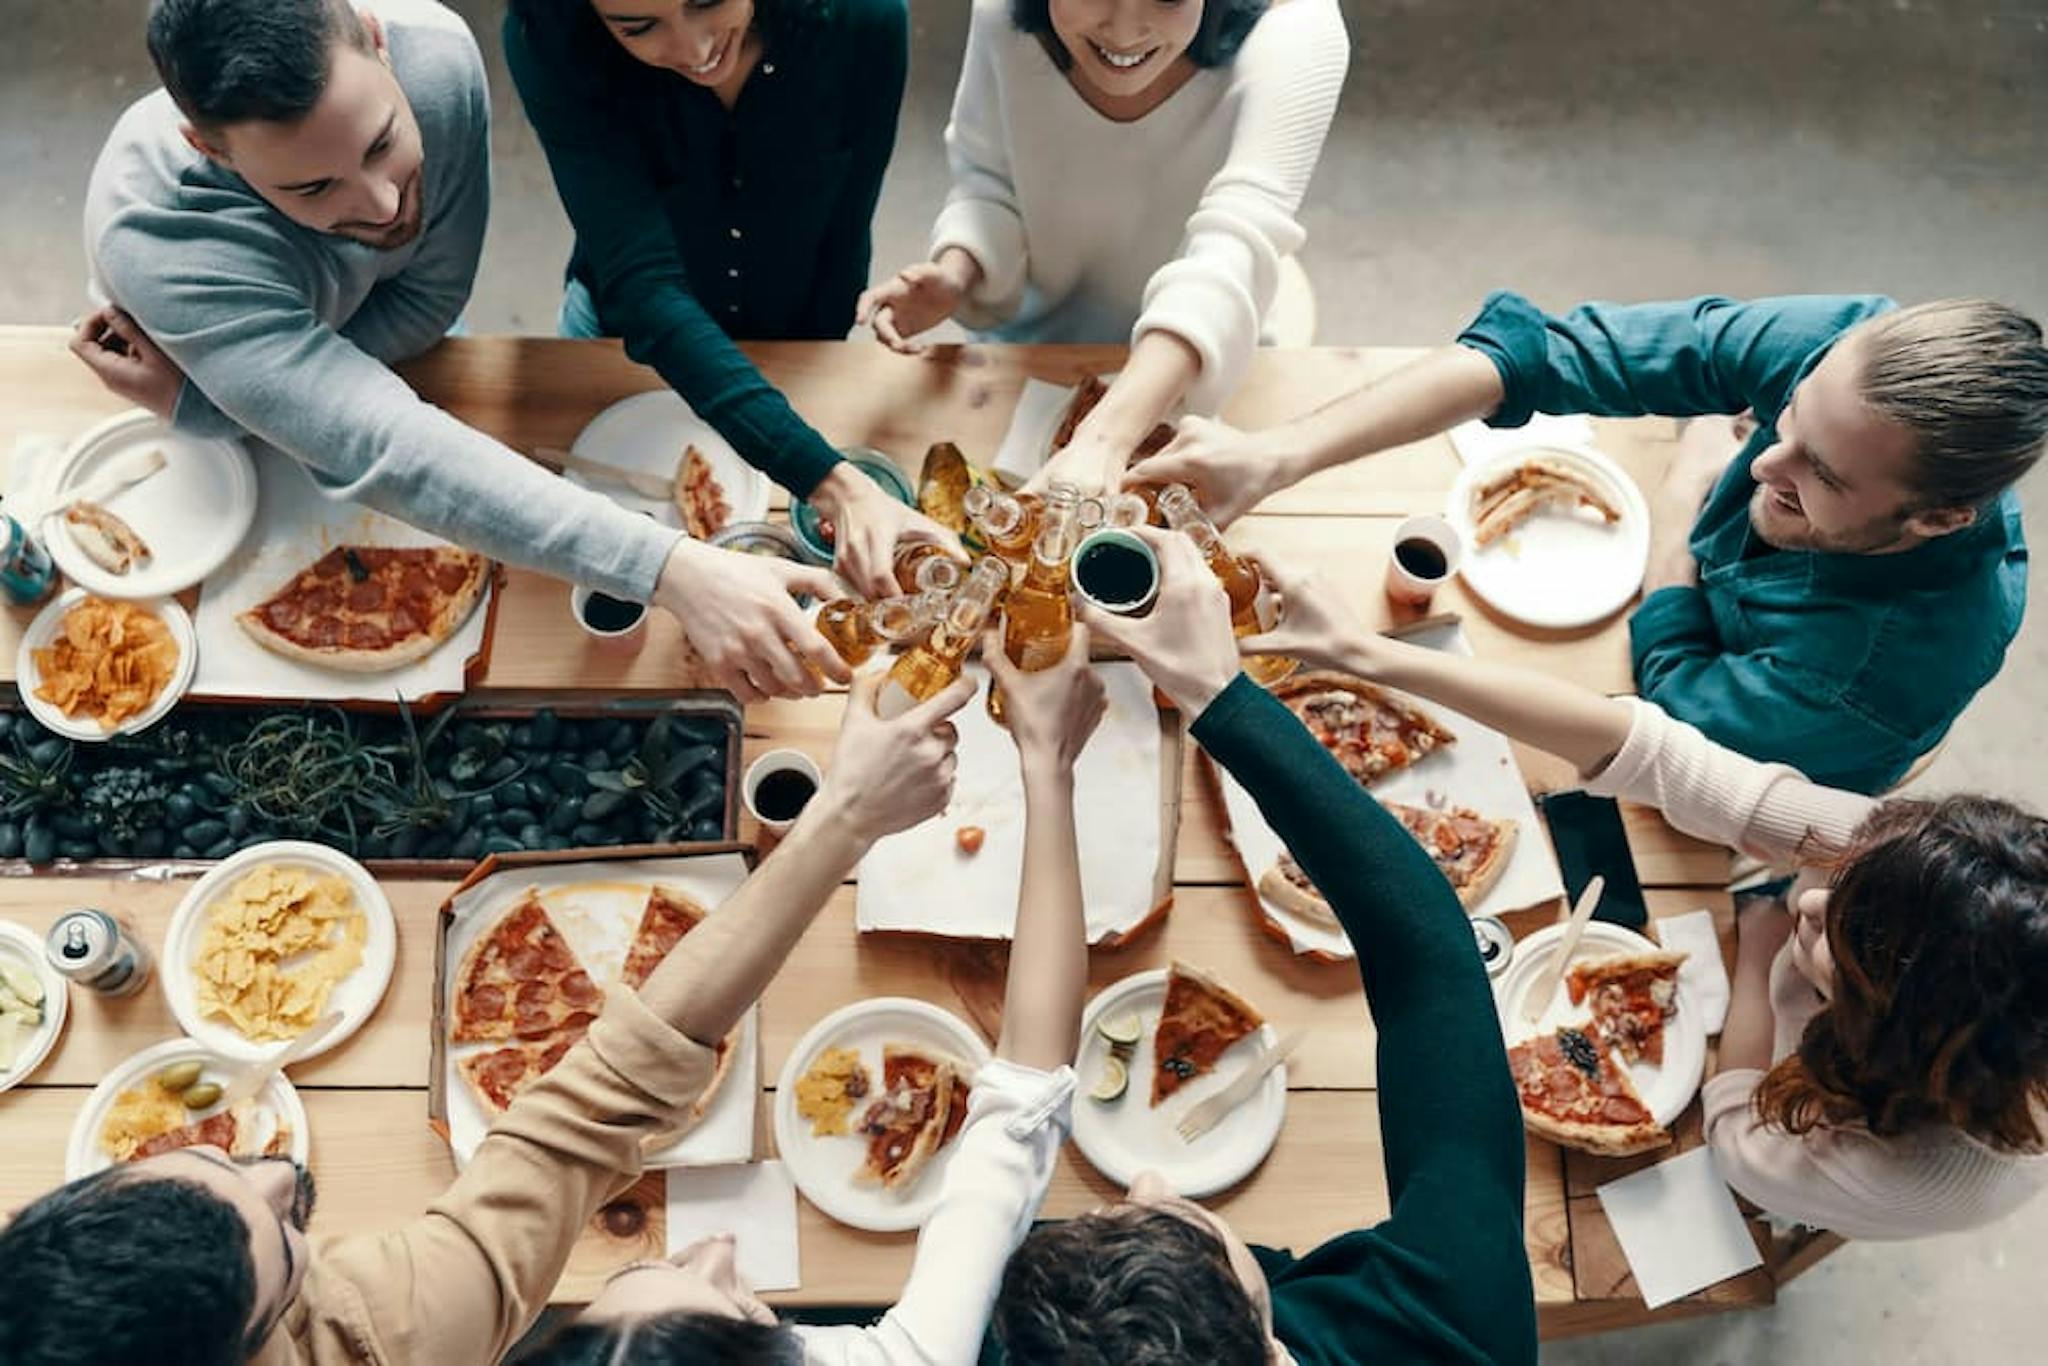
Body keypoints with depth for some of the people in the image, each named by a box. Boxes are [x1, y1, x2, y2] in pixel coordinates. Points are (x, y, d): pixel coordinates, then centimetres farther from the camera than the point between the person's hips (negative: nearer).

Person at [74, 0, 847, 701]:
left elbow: (427, 303, -24)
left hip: (392, 346, 3)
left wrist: (195, 402, -34)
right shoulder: (150, 241, -47)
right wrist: (674, 571, -66)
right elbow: (384, 452, -56)